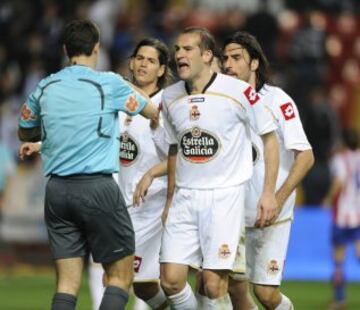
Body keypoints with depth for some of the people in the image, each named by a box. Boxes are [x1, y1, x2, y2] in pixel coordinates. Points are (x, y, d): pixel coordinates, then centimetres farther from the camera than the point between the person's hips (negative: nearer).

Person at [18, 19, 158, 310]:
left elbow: (25, 133, 24)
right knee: (120, 276, 3)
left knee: (67, 283, 4)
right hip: (98, 187, -4)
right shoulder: (109, 83, -4)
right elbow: (153, 112, 11)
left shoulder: (45, 88, 8)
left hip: (57, 189, 4)